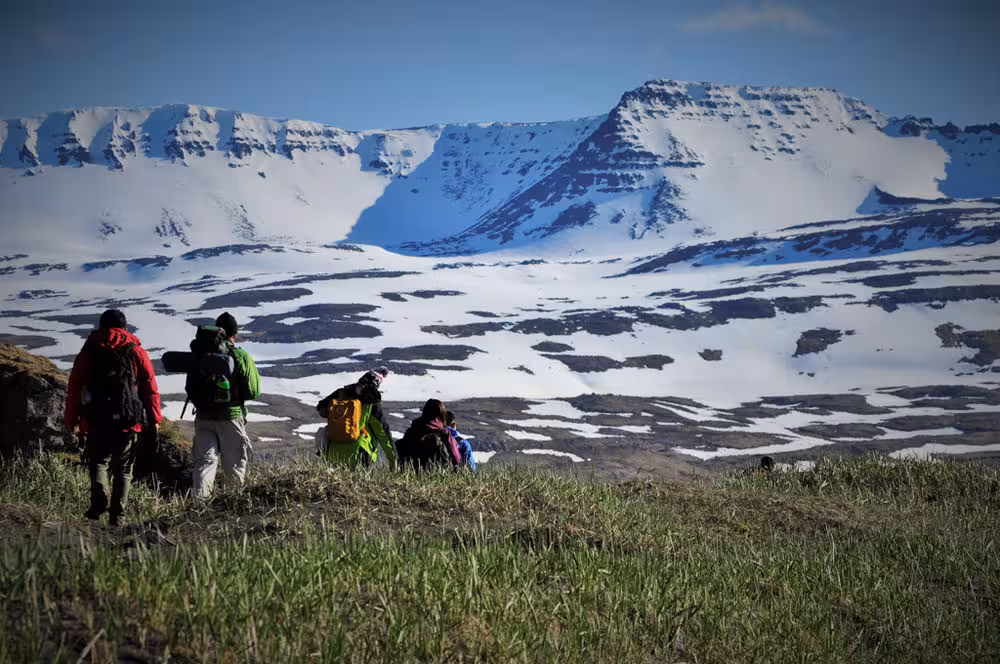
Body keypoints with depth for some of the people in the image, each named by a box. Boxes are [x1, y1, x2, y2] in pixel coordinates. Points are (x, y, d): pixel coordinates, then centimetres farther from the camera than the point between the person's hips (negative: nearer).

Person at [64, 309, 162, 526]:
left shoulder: (88, 352, 7)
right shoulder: (137, 352, 7)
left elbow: (74, 387, 5)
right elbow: (151, 388, 4)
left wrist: (70, 419, 9)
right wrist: (155, 418, 9)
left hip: (97, 420, 0)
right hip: (129, 421, 0)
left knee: (98, 460, 13)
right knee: (123, 467, 9)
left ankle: (100, 496, -14)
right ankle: (117, 514, 3)